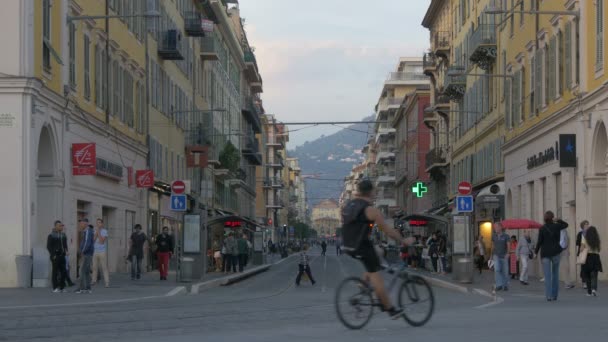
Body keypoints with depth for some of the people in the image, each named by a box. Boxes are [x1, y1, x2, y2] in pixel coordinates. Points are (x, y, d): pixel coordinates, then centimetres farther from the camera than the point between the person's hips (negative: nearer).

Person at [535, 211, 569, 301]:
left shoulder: (542, 228, -8)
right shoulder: (556, 226, -2)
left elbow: (539, 241, -7)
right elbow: (566, 224, 19)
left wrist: (536, 252, 5)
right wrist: (557, 220, 8)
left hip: (545, 253, -2)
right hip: (556, 252, 2)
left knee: (547, 276, -3)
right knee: (555, 274, 14)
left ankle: (548, 296, -12)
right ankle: (554, 295, 14)